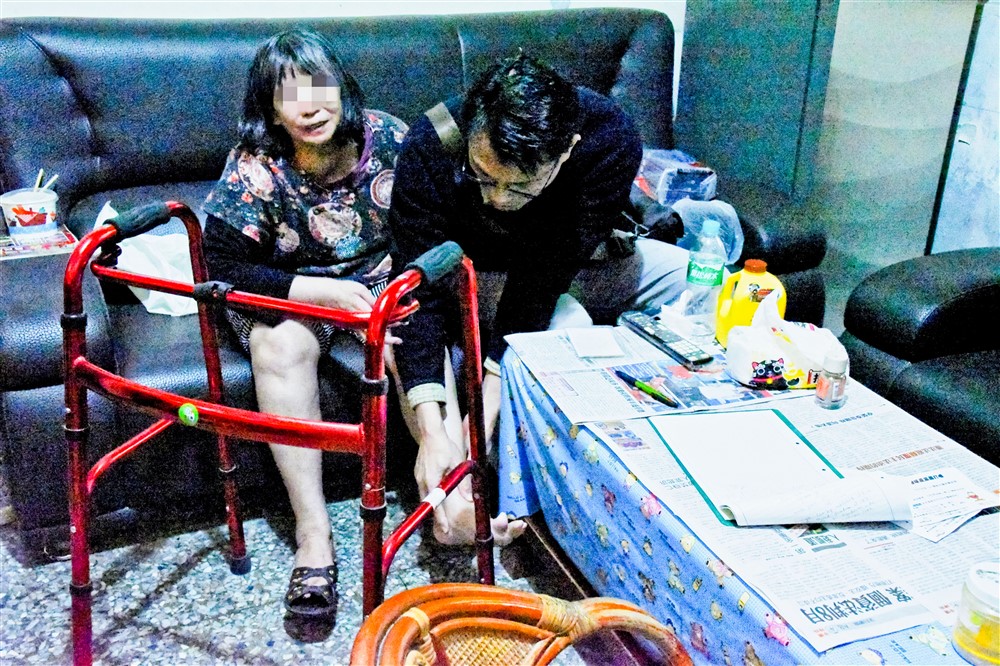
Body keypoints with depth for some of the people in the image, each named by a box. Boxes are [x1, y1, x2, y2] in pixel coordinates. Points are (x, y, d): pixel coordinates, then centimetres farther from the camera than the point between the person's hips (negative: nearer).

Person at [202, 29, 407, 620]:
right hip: (289, 294, -2)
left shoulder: (387, 138, -11)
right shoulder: (255, 168, -17)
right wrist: (328, 292, -29)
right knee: (280, 345, -33)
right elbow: (225, 270, -21)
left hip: (383, 286, 2)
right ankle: (313, 532, -31)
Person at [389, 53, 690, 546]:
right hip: (477, 273, -2)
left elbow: (541, 281, -35)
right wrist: (432, 430, -42)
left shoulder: (611, 141, -33)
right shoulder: (430, 147, -33)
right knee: (565, 326, -33)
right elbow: (422, 291, -33)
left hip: (575, 264, 3)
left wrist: (484, 417, -37)